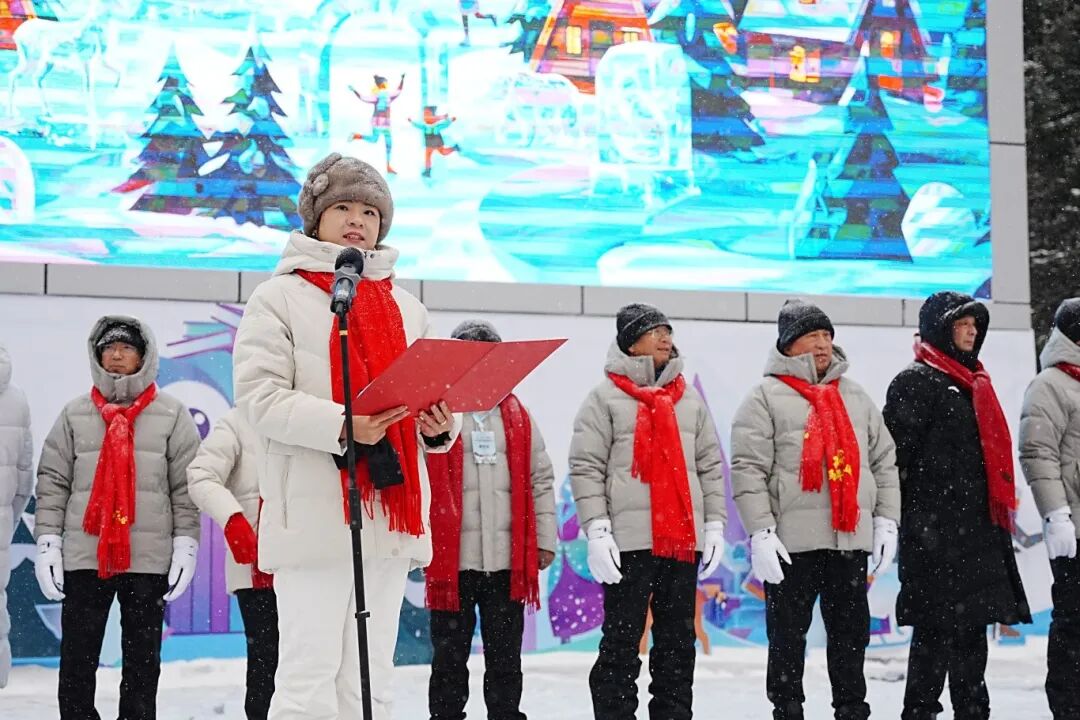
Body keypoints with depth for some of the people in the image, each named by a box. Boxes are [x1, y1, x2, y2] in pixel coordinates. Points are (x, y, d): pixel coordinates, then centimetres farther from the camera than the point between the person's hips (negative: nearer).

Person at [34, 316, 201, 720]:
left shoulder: (172, 415, 5)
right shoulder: (74, 415, 9)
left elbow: (186, 486, 3)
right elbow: (52, 483, 7)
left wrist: (185, 546, -3)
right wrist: (47, 543, -1)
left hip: (149, 558, -1)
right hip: (84, 555, 1)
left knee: (143, 661, 6)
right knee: (77, 658, 3)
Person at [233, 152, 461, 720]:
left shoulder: (404, 307, 20)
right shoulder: (280, 297, 3)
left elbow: (435, 393, 20)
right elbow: (260, 397, -9)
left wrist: (441, 426, -5)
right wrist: (342, 424, -23)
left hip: (390, 512, 6)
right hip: (315, 514, -5)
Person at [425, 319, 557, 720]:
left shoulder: (517, 415, 11)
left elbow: (540, 479, 13)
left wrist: (545, 539, 9)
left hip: (508, 561, 3)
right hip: (450, 560, -3)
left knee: (505, 659, 11)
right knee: (450, 658, 6)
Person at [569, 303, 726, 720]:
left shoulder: (689, 399, 16)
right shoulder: (606, 398, 1)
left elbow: (710, 465, 17)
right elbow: (586, 467, -4)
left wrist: (715, 524, 8)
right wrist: (597, 529, -13)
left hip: (683, 539, 5)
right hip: (629, 540, -5)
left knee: (678, 640, 9)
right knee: (621, 641, -2)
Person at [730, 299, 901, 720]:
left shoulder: (855, 396, 15)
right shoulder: (767, 396, -2)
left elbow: (884, 460, 16)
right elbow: (748, 468, -8)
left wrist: (886, 520, 6)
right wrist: (761, 532, -15)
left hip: (851, 538, 5)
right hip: (792, 541, -4)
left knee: (852, 633, 11)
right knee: (788, 634, 3)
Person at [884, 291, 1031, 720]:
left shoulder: (972, 382, 19)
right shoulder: (916, 381, -8)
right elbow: (899, 452, -14)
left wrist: (998, 509, 20)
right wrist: (914, 520, -19)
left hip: (978, 524, 9)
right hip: (936, 527, -9)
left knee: (972, 621, 12)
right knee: (938, 624, -8)